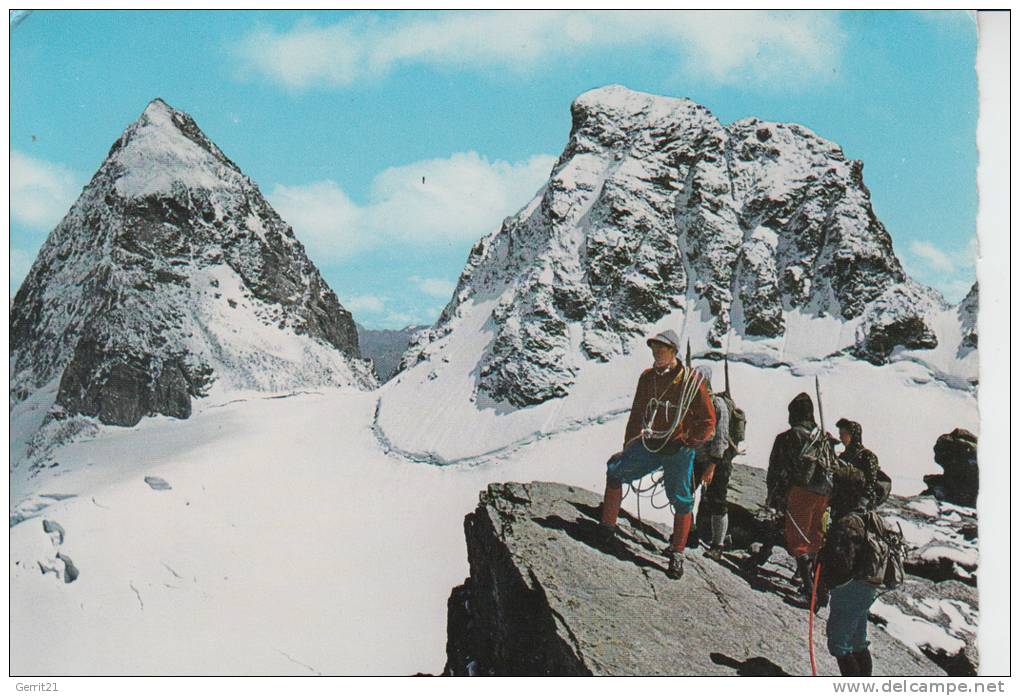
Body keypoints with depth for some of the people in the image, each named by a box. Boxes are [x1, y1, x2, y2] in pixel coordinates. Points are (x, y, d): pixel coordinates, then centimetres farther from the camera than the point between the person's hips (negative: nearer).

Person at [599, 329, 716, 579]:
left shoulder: (692, 381, -11)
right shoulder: (647, 378, 3)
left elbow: (708, 421, -6)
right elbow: (637, 414, 14)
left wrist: (685, 444, -12)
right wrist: (628, 446, 13)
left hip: (679, 449, -4)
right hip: (650, 445, 4)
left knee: (681, 501, 3)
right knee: (615, 470, 0)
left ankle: (677, 553, 19)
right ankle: (607, 527, 13)